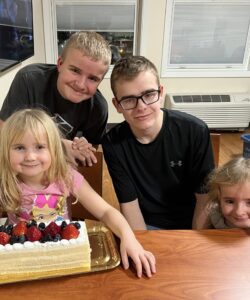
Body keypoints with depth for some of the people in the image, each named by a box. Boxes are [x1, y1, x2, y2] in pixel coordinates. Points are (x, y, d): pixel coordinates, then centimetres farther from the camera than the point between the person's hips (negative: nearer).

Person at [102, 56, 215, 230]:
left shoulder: (195, 131, -15)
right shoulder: (113, 143, -11)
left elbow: (205, 198, -8)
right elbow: (129, 204, -7)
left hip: (190, 225, 0)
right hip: (145, 226, 0)